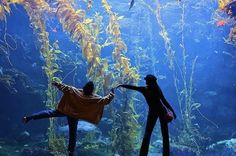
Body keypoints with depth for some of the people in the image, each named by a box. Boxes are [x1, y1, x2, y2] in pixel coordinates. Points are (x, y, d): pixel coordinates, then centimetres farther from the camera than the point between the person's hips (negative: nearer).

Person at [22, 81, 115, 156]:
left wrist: (56, 84, 6)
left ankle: (29, 118, -5)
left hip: (65, 110, 1)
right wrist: (111, 93, 3)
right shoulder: (94, 99, -16)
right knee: (73, 133, 11)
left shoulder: (76, 91, -13)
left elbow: (65, 88, -9)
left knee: (50, 113, 6)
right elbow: (106, 100, -12)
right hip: (74, 115, -1)